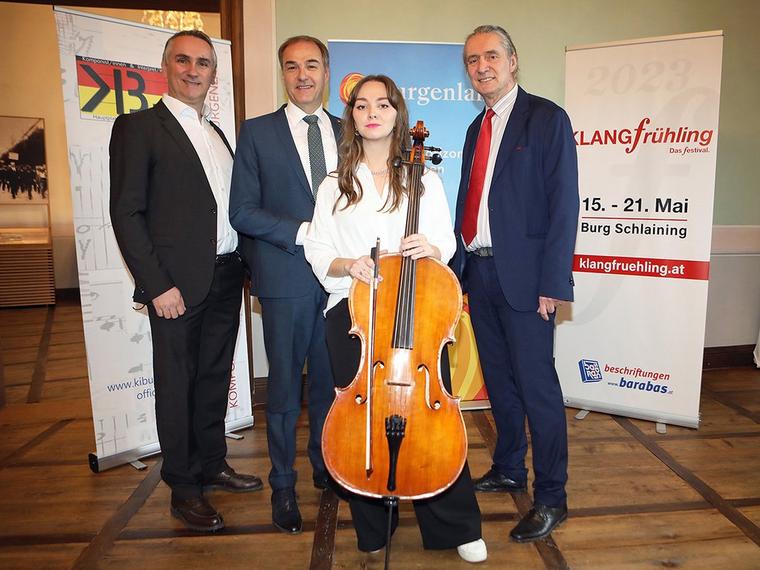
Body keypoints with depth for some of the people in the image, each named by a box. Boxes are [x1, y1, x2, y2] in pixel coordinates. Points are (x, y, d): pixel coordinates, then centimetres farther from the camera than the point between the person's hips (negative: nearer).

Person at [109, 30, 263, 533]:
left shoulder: (217, 134, 17)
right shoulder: (138, 127, -4)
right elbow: (126, 213, -10)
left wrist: (243, 264, 6)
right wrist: (157, 284, -16)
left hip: (226, 278, 7)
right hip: (179, 284, -6)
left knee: (215, 378, 16)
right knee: (177, 386, 5)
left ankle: (212, 465, 32)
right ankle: (184, 487, 20)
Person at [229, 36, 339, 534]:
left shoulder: (347, 133, 12)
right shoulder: (257, 132, 3)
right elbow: (242, 211, -4)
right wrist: (303, 232, -13)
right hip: (285, 277, -3)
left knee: (332, 380, 12)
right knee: (285, 385, 5)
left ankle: (326, 466, 32)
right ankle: (283, 485, 22)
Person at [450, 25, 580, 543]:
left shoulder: (547, 119, -4)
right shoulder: (477, 128, 17)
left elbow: (563, 204, -11)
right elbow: (469, 204, 14)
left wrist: (552, 284, -16)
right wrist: (458, 267, 8)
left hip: (523, 275, -7)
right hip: (478, 271, 7)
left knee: (537, 386, -1)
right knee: (498, 380, 16)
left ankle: (551, 498, 15)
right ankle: (508, 471, 34)